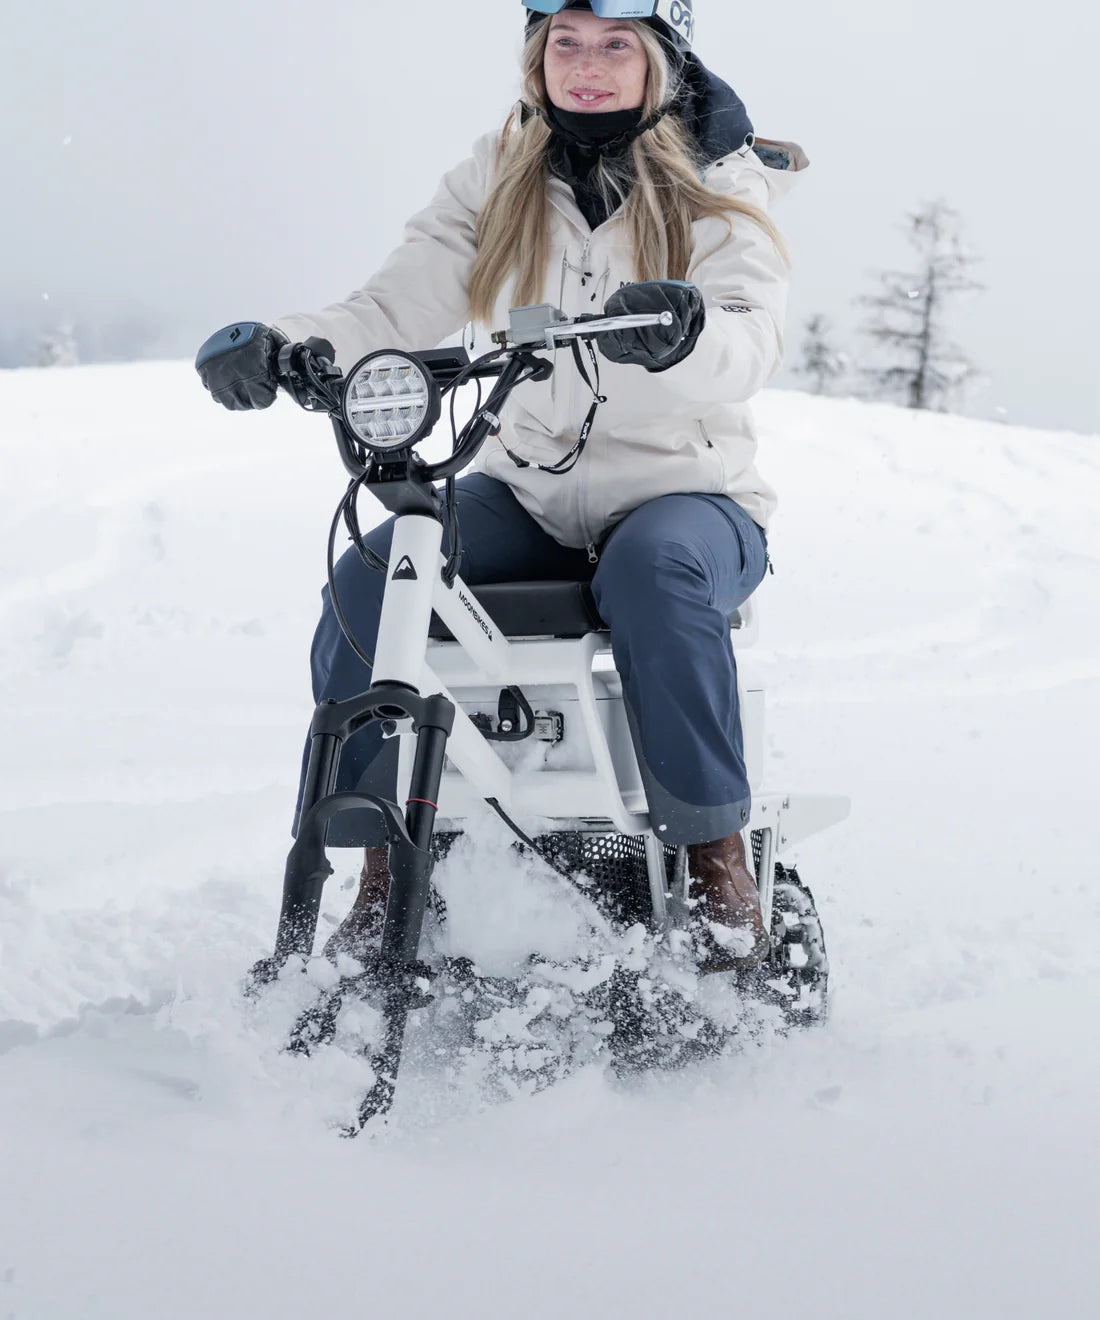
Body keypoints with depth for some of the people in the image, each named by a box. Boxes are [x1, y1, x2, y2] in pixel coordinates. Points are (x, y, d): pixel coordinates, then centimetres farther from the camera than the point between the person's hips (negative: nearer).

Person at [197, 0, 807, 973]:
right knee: (367, 583, -22)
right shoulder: (500, 179, 8)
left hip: (687, 491, -3)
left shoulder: (719, 185, -2)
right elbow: (397, 309, -3)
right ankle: (384, 868, -11)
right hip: (530, 495, 3)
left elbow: (751, 348, -20)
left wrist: (683, 333, -45)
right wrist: (285, 346, -24)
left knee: (651, 572, -38)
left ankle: (718, 859, -24)